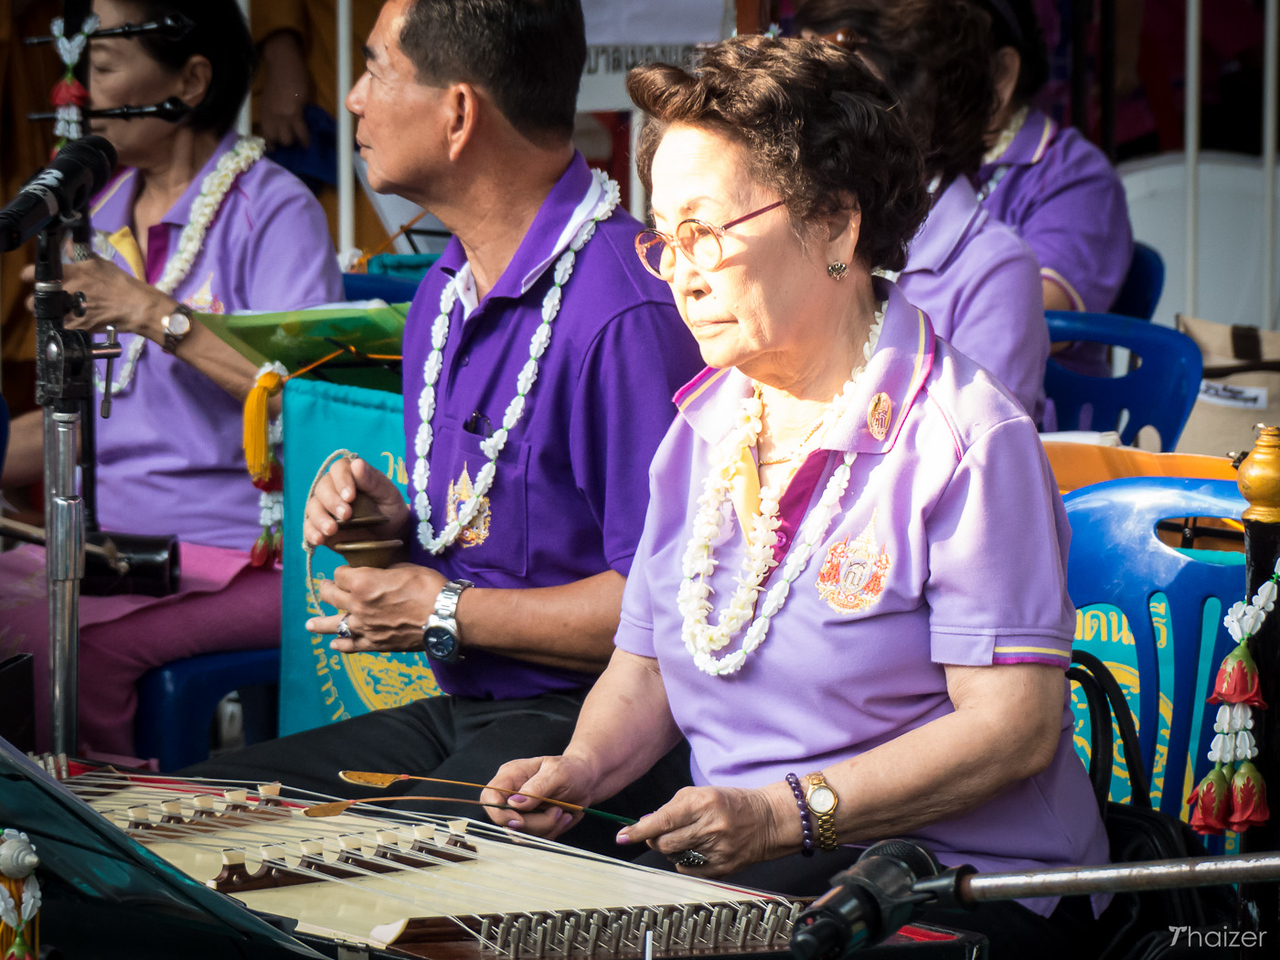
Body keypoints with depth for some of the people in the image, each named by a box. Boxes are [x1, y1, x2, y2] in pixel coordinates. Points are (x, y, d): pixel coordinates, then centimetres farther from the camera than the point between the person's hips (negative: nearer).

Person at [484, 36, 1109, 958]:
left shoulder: (968, 440, -12)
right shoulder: (702, 425, 13)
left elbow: (1015, 725, -17)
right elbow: (646, 667, 18)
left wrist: (790, 813, -24)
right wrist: (583, 767, -4)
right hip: (731, 858, 7)